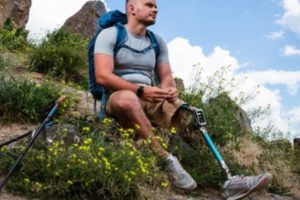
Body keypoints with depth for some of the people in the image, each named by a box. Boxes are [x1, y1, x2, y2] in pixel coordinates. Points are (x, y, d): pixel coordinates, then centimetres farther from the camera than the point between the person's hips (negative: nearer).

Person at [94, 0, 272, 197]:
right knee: (127, 98, -42)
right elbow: (102, 76, -14)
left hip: (151, 99, 6)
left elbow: (167, 76, 12)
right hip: (118, 98, -5)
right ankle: (168, 160, -39)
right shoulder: (110, 34, -1)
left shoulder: (157, 41, 16)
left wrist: (170, 89, -15)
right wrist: (141, 90, -23)